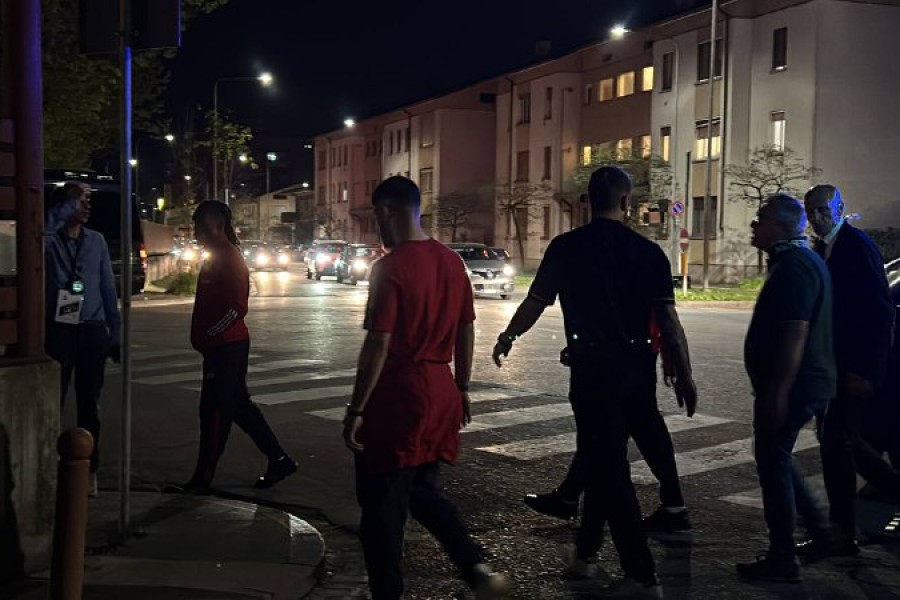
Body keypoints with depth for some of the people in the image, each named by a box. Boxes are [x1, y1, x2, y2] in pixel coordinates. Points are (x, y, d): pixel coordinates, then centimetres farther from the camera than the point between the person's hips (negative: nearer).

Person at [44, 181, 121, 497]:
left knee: (89, 404, 9)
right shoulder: (49, 240, -1)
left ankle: (89, 470, 18)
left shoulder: (97, 240, 9)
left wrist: (115, 332, 7)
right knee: (53, 401, 1)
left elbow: (108, 289, 10)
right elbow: (44, 225, -27)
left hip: (93, 331, 3)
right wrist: (72, 200, -19)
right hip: (58, 330, -3)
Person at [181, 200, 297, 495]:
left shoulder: (229, 257, -14)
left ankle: (202, 479, 7)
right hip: (220, 347, 10)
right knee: (238, 405, 14)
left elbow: (237, 307, -22)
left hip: (227, 347, -10)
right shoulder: (218, 257, 16)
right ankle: (279, 460, 21)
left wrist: (209, 333, -15)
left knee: (214, 411, -2)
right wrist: (204, 336, 13)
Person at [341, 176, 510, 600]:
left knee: (382, 506, 7)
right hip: (440, 393, 7)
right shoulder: (452, 262, 6)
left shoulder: (389, 267, -15)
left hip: (397, 397, -7)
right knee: (423, 490, 23)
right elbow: (466, 331, 12)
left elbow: (378, 345, -18)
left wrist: (356, 410, -13)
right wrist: (461, 388, 22)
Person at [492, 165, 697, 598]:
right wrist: (684, 375, 3)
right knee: (605, 460, 19)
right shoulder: (648, 252, 0)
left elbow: (534, 305, 5)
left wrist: (507, 338, 22)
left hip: (593, 370, -3)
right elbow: (668, 320, -4)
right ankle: (585, 552, 30)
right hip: (638, 372, 3)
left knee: (609, 467, 2)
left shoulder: (566, 248, -4)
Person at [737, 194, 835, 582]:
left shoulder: (794, 267, -18)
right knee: (777, 459, 20)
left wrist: (778, 393, -26)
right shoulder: (800, 261, 15)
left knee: (773, 463, -3)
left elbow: (795, 335, -25)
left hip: (789, 386, -10)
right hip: (802, 384, 10)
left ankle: (782, 560, 5)